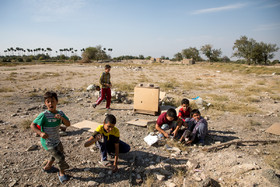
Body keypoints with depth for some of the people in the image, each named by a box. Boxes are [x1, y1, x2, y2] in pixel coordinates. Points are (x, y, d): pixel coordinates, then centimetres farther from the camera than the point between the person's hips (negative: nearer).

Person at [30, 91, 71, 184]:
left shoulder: (60, 113, -7)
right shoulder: (44, 115, -23)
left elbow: (68, 124, -11)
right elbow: (32, 125, -17)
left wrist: (62, 118, -29)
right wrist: (40, 133, -32)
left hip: (57, 140, 7)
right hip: (48, 143, -7)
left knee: (55, 155, 29)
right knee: (60, 157, -5)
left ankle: (47, 167, 56)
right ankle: (62, 173, 22)